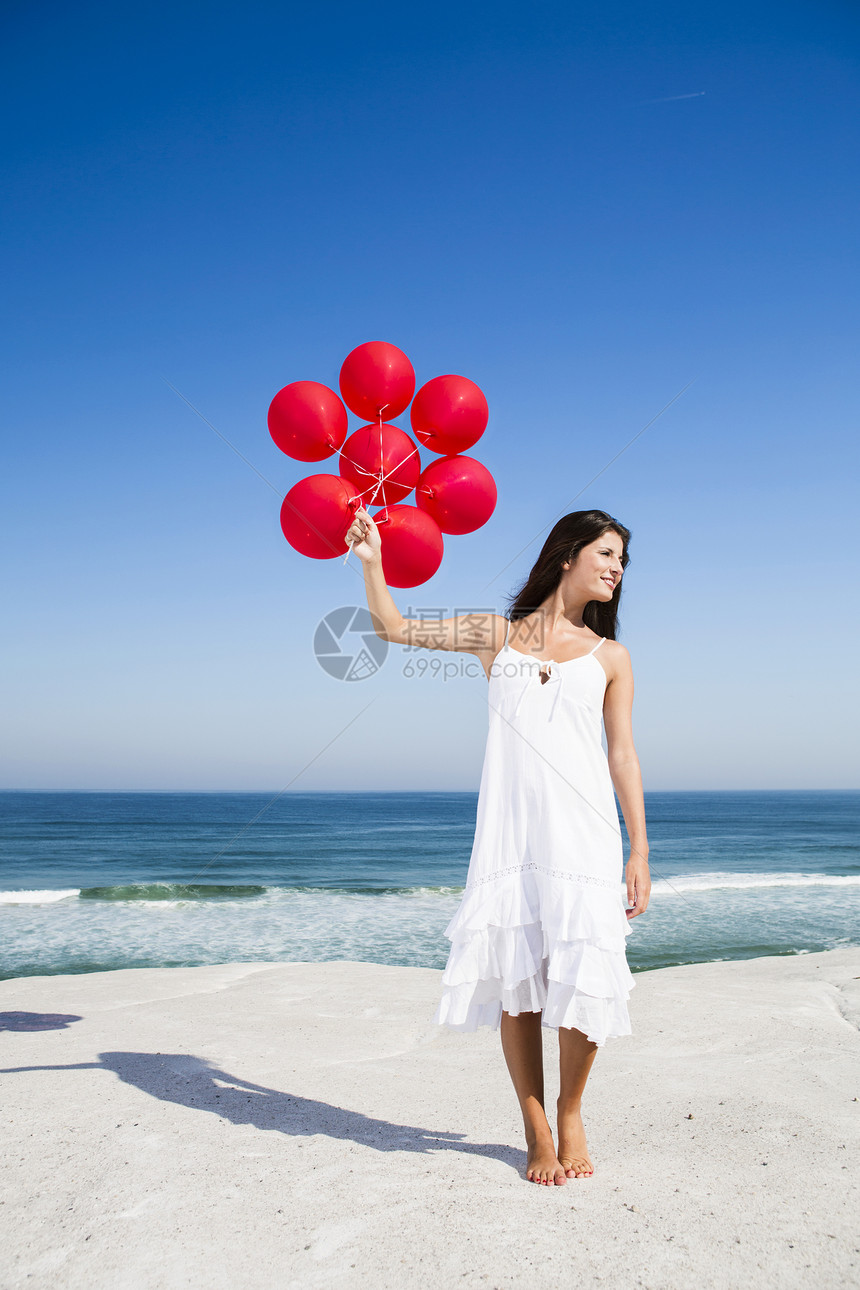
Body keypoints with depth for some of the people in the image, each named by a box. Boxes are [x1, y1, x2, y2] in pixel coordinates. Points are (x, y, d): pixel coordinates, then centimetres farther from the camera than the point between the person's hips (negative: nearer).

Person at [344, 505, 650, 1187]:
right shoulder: (496, 634, 11)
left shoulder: (610, 656, 12)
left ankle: (570, 1114, 18)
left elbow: (623, 756, 9)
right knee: (515, 980, 0)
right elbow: (397, 628, 15)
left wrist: (640, 851, 3)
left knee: (583, 974, -5)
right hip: (510, 830, 0)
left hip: (584, 831, 0)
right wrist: (372, 561, 2)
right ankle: (537, 1132, 16)